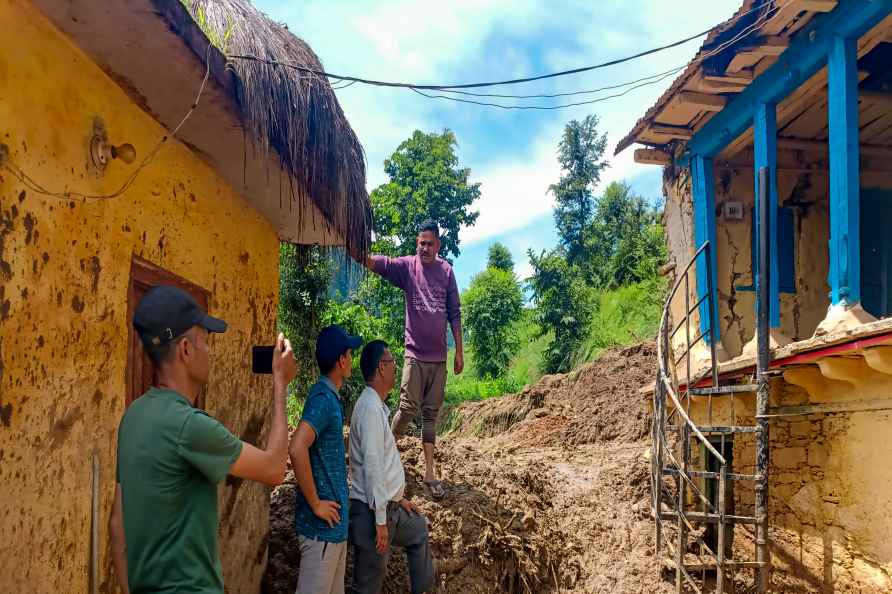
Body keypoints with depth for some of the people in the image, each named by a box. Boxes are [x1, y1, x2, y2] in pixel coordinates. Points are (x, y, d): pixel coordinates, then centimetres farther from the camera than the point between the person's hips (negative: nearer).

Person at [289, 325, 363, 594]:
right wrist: (315, 504, -22)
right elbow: (297, 449, -32)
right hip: (323, 523, -9)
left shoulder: (330, 396, 10)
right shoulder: (323, 398, -19)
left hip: (335, 521, 9)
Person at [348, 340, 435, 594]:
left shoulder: (378, 406, 11)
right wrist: (380, 520, -23)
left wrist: (399, 497, 23)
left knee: (419, 530, 30)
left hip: (388, 506, 10)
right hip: (372, 511, -10)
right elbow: (372, 466, -24)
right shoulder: (371, 408, -21)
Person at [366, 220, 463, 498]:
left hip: (439, 355, 3)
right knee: (408, 408, -7)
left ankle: (429, 472, 13)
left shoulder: (446, 270, 5)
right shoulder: (408, 266, -3)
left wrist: (459, 351, 8)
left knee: (431, 413, 8)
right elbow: (381, 263, -22)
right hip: (415, 352, -3)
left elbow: (454, 313, 9)